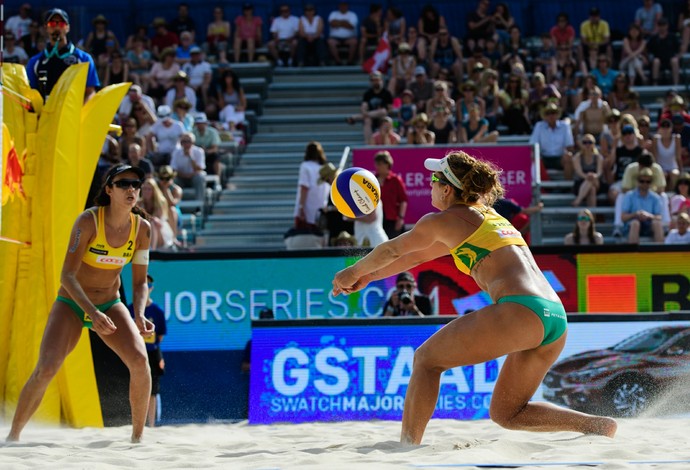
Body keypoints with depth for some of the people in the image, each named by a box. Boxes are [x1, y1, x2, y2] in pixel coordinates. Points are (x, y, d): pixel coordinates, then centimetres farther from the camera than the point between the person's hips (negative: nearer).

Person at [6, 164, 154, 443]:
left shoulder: (142, 228, -8)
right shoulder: (89, 221, -21)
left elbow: (140, 282, 0)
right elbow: (67, 275, -23)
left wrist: (139, 315, -19)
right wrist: (92, 313, -37)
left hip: (110, 304, 3)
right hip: (71, 304, -3)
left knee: (139, 359, -22)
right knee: (46, 369, -21)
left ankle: (138, 438, -7)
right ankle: (13, 435, -2)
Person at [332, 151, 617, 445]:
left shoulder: (443, 220, 6)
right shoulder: (489, 216, 30)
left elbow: (390, 251, 22)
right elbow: (416, 257, 40)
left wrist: (353, 273, 39)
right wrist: (369, 277, 45)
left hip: (519, 311, -8)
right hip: (556, 315, 8)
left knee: (426, 359, 8)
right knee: (506, 414, 17)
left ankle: (407, 447, 4)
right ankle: (597, 426, 3)